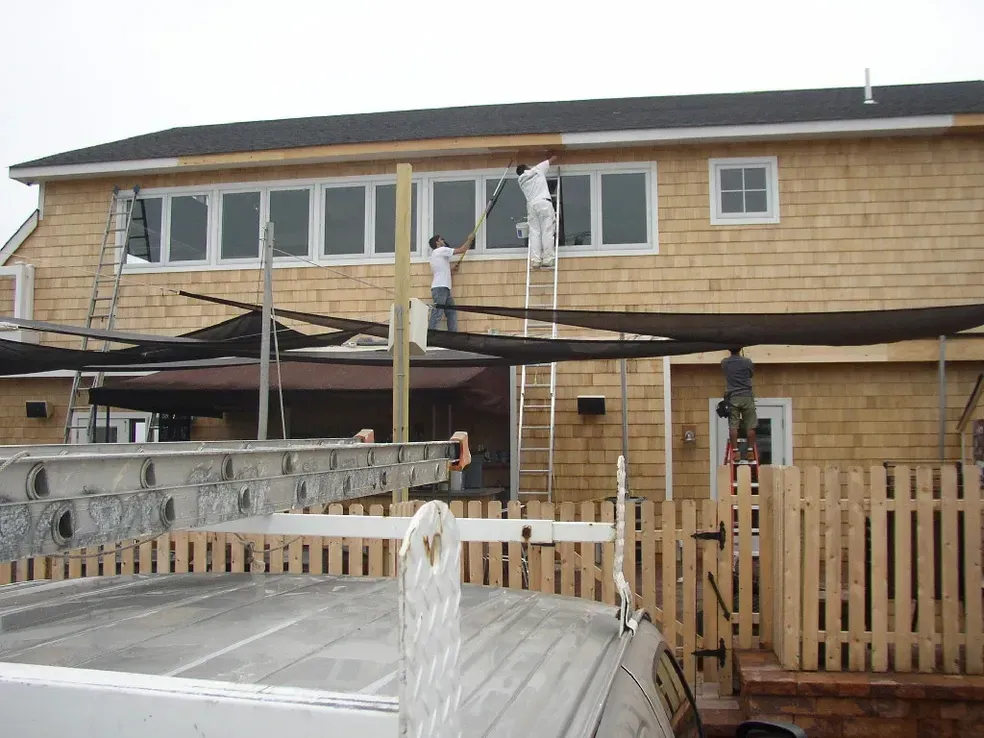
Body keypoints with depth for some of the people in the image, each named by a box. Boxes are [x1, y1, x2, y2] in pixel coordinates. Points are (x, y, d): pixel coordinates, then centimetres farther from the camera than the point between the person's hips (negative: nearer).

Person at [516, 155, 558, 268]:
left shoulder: (521, 181, 21)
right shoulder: (538, 169, 12)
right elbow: (553, 159, 21)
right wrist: (554, 157, 42)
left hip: (531, 205, 4)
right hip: (544, 203, -3)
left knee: (534, 233, 2)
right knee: (547, 232, -5)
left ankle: (535, 260, -7)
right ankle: (547, 259, -9)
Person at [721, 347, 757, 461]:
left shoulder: (724, 362, 3)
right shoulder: (747, 361, -3)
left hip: (732, 397, 1)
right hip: (747, 396, -1)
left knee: (733, 426, 0)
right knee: (750, 426, 4)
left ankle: (735, 452, -4)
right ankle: (750, 451, 3)